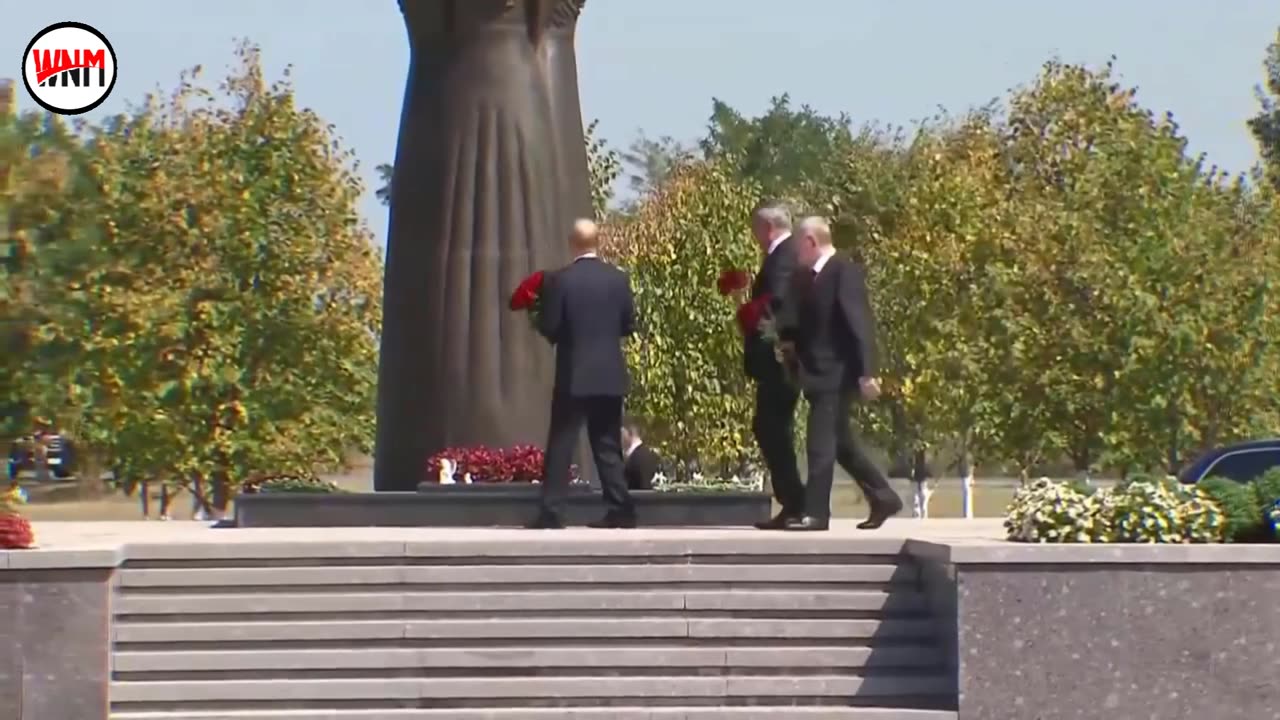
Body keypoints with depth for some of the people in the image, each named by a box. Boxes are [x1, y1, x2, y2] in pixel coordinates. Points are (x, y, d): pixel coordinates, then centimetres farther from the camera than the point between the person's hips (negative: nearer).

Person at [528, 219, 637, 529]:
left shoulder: (559, 280, -10)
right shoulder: (618, 278, 0)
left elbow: (548, 328, -9)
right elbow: (629, 325, 5)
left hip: (573, 375, -3)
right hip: (610, 375, 3)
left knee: (561, 445, 0)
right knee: (608, 445, 10)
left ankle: (552, 512, -5)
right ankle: (620, 509, 5)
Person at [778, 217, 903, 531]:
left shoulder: (846, 272, -13)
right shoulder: (803, 278, 12)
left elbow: (861, 324, -18)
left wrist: (867, 373, -23)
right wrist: (789, 340, 0)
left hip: (837, 373, -9)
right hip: (817, 372, 9)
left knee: (821, 442, -9)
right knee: (839, 442, 15)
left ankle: (815, 513, -6)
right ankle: (883, 497, 24)